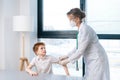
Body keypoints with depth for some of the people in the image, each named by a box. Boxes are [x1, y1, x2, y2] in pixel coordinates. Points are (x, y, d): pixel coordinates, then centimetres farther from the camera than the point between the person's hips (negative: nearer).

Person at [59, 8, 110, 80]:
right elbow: (79, 47, 15)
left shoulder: (85, 30, -22)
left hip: (97, 61, -9)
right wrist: (66, 56, 13)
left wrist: (67, 61, -12)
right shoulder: (81, 29, 7)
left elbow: (80, 51, -21)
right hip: (92, 61, 9)